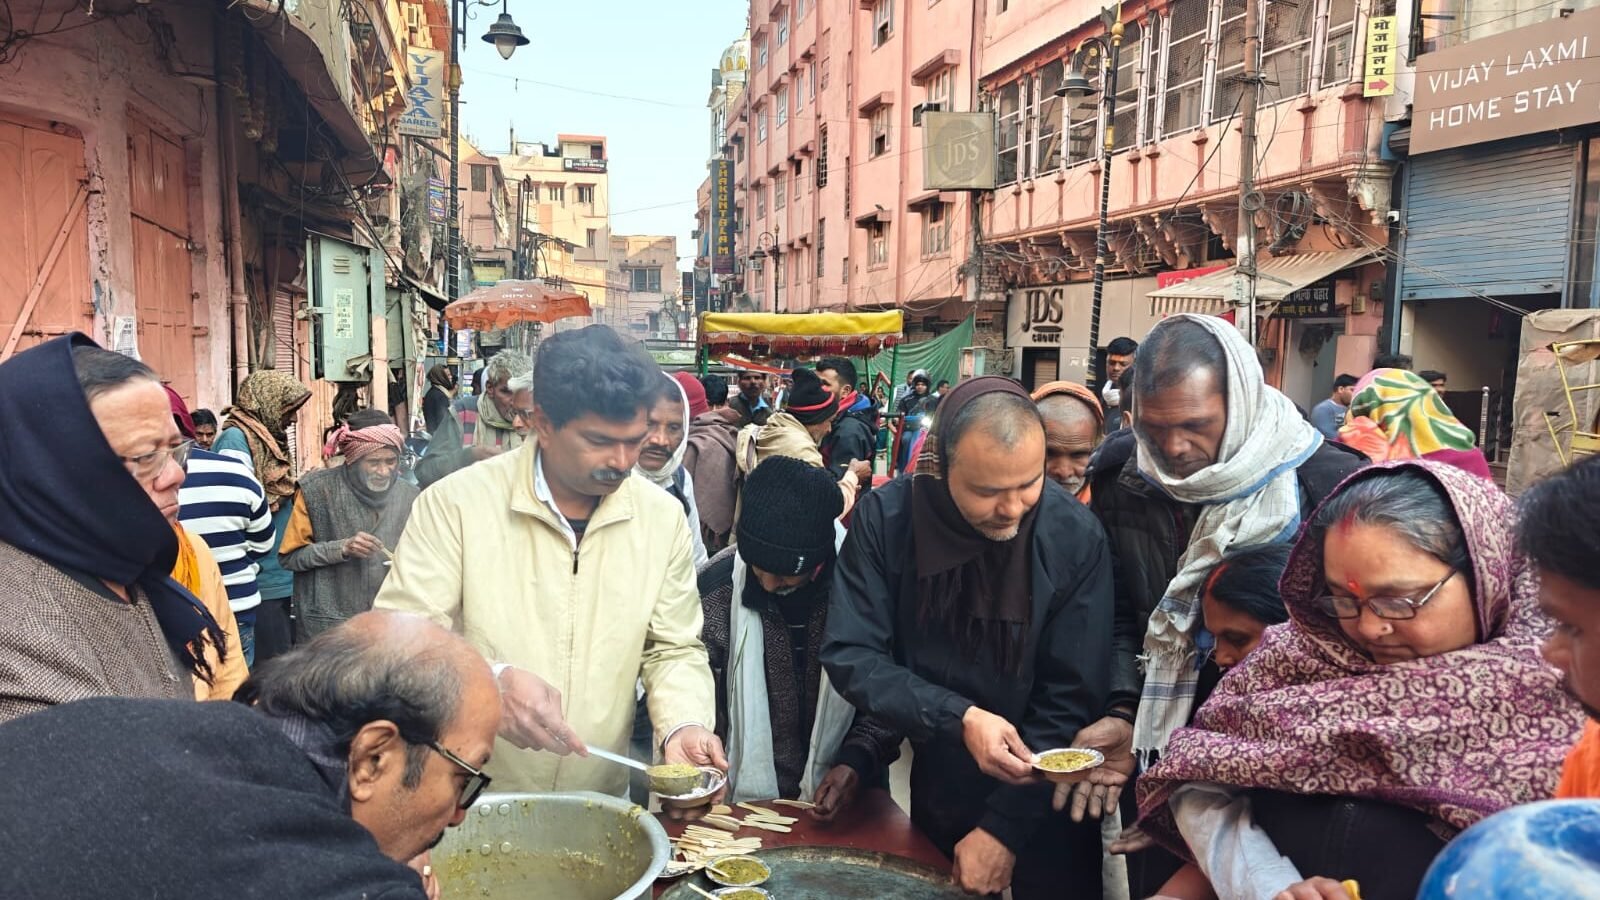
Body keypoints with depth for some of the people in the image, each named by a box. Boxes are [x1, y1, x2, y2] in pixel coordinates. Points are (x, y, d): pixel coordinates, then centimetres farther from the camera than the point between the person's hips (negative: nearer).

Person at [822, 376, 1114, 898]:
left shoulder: (1075, 537, -20)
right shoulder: (885, 518, -18)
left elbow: (1070, 700, -17)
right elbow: (850, 654, -18)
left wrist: (1006, 827, -17)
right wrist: (958, 718, -31)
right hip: (939, 788, 2)